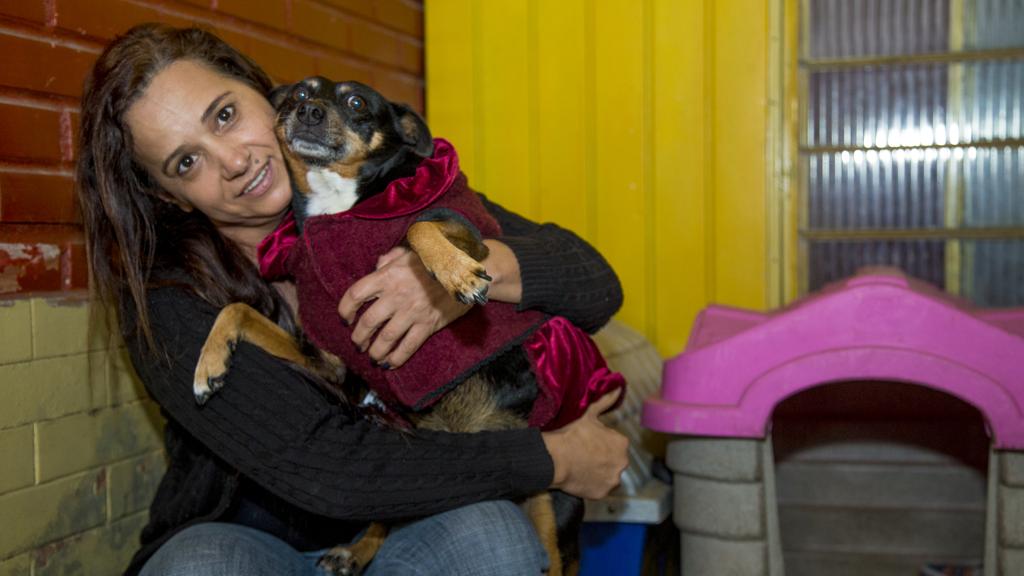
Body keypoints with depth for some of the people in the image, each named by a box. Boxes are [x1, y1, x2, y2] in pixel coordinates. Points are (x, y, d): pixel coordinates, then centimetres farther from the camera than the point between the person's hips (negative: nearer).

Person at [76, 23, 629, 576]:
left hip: (407, 529, 1)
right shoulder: (164, 298, -16)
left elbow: (597, 285, -10)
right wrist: (555, 462, -24)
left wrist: (483, 268, -32)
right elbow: (323, 468, -27)